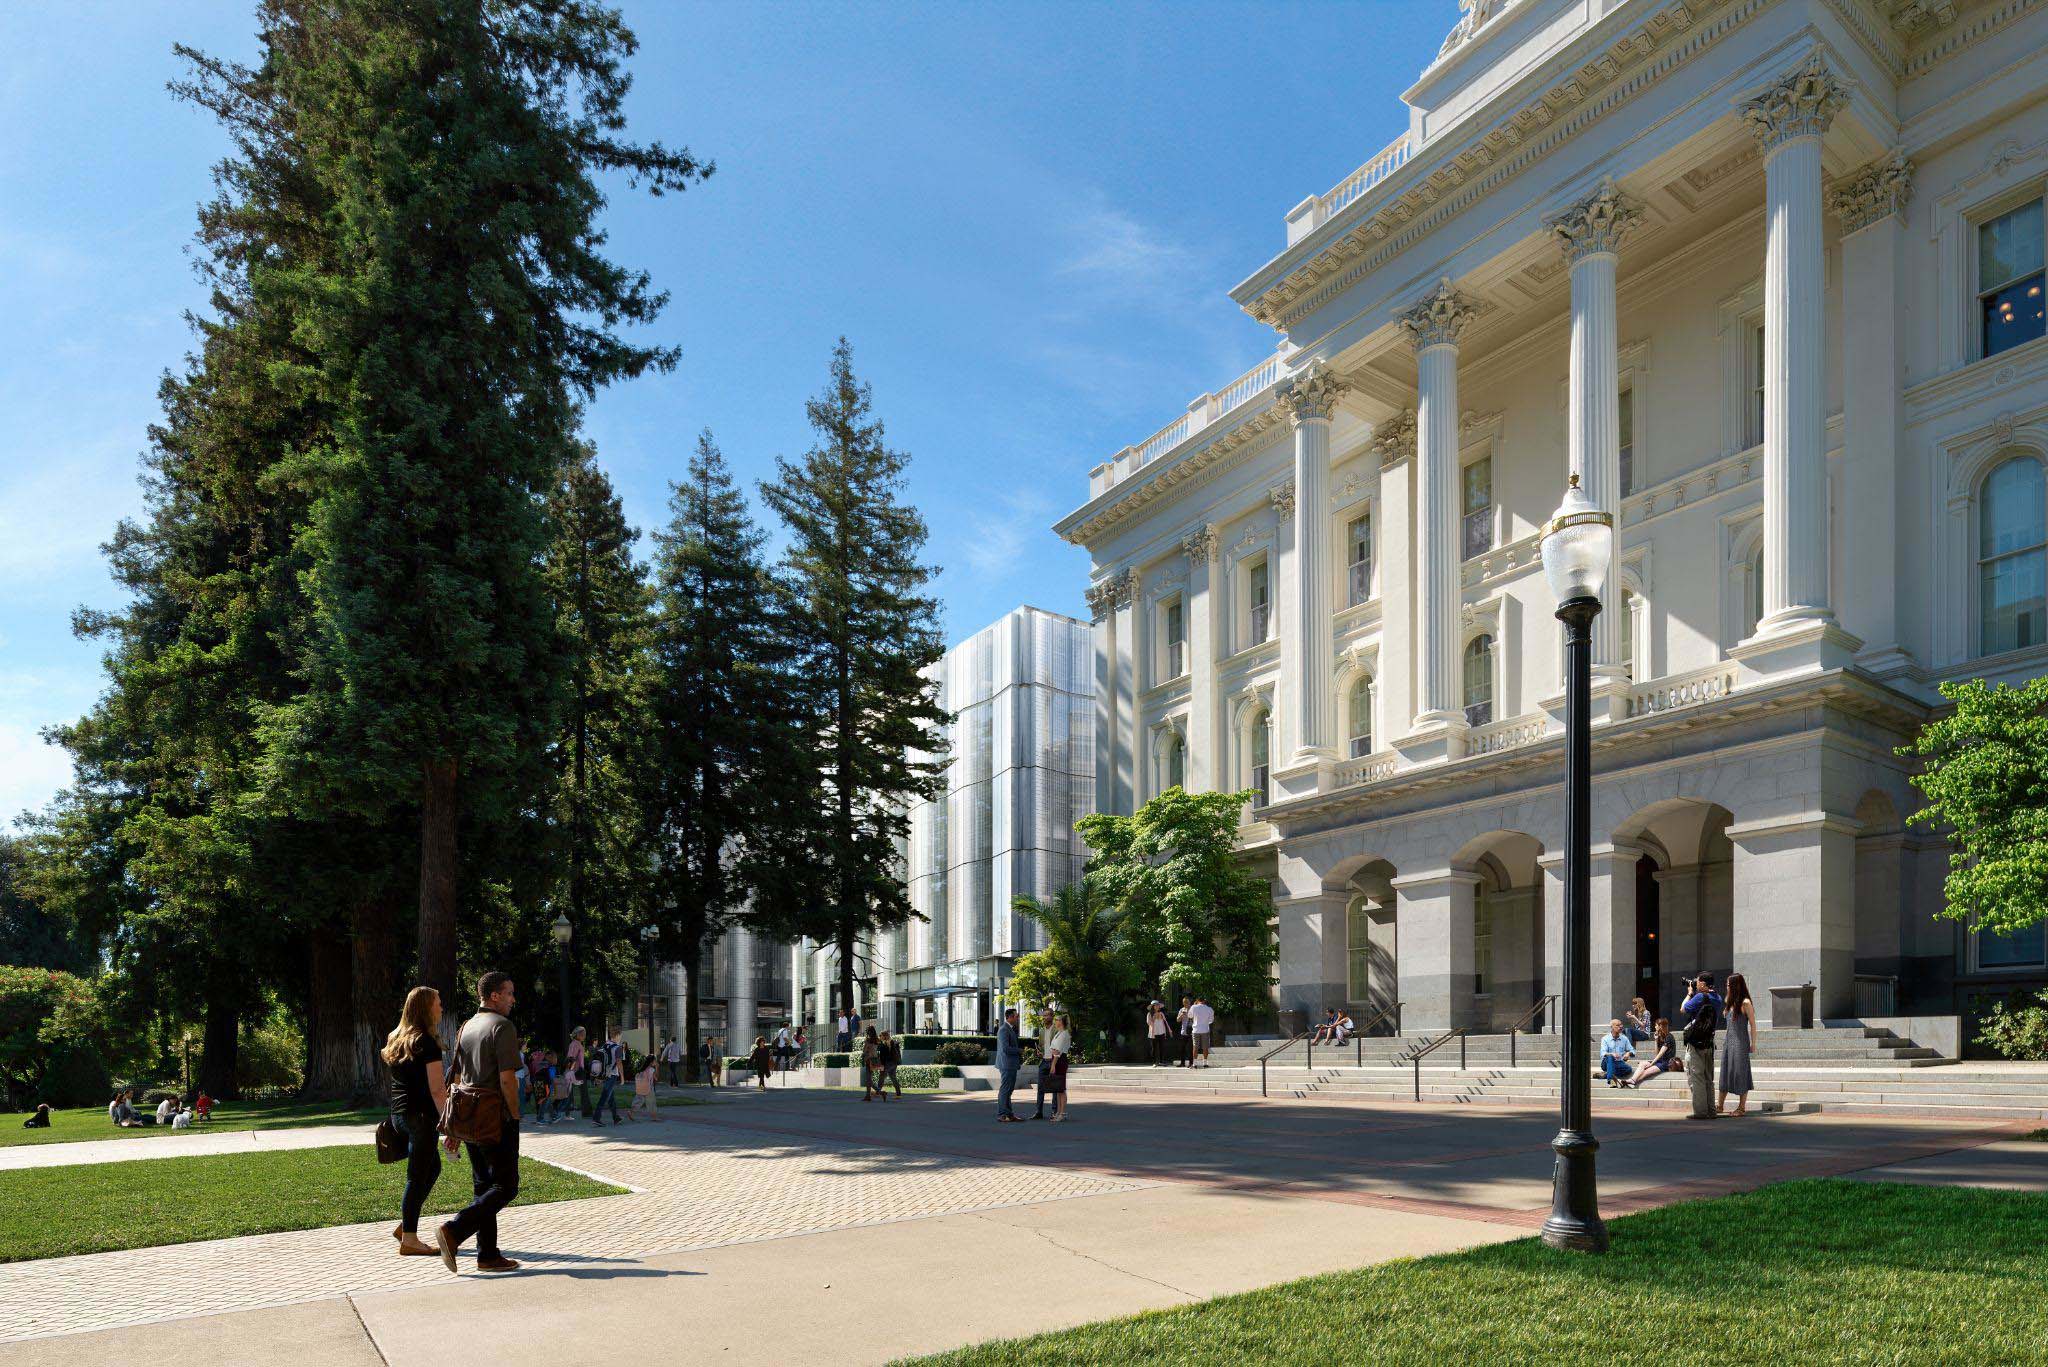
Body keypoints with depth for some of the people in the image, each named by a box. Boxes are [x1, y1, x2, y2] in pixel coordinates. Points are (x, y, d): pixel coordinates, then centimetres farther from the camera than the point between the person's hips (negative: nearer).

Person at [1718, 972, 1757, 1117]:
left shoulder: (1745, 1003, -11)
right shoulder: (1731, 1002, 11)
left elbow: (1753, 1025, -9)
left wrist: (1753, 1043, -10)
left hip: (1740, 1042, -8)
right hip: (1728, 1041, 8)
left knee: (1740, 1072, -1)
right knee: (1725, 1071, 10)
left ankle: (1742, 1107, 8)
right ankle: (1720, 1105, 17)